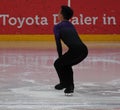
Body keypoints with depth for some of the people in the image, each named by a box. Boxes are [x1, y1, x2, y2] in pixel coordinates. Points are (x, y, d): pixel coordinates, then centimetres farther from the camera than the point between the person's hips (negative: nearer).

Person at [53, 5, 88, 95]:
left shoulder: (57, 27, 9)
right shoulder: (71, 26, 29)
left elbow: (58, 44, 4)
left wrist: (60, 57, 15)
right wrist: (63, 59, 33)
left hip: (75, 50, -7)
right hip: (84, 50, 7)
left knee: (58, 64, 17)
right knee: (66, 64, 29)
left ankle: (64, 83, 16)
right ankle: (70, 85, 24)